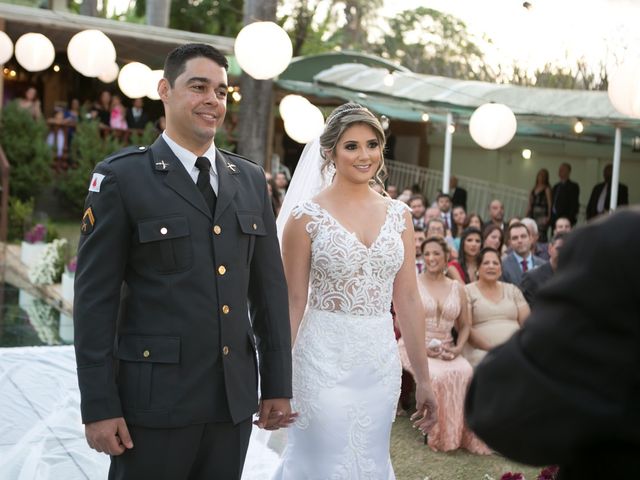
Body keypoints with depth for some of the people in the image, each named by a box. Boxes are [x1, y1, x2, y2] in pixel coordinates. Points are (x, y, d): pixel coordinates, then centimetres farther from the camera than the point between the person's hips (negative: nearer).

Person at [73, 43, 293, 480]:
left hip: (235, 398, 4)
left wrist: (278, 385, 9)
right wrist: (99, 406, -10)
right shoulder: (121, 177, -5)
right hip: (155, 398, -4)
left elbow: (270, 287, 10)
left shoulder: (251, 179, 9)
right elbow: (95, 298, -7)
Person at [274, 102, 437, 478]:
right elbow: (293, 301, -6)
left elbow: (408, 300, 7)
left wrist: (424, 379, 7)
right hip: (324, 360, -4)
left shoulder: (399, 215, 5)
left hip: (382, 363, 4)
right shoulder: (307, 215, -7)